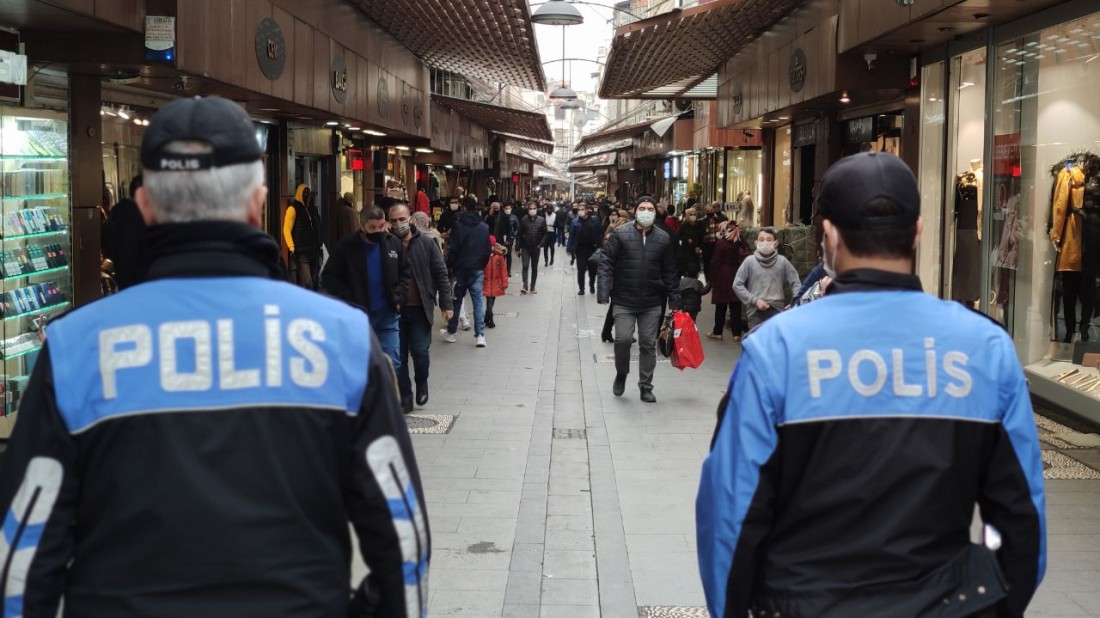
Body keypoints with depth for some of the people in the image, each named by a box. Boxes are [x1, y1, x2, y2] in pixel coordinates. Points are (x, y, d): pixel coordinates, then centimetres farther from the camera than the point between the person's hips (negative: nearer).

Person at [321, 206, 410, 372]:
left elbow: (405, 273, 14)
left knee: (392, 364, 2)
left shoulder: (394, 243, 3)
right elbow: (329, 278, -4)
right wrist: (350, 302, -12)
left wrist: (399, 298, -1)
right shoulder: (346, 246, -6)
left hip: (388, 315, 2)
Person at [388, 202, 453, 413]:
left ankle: (422, 384, 27)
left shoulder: (426, 243, -1)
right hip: (394, 309, 1)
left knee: (421, 351, -3)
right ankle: (405, 399, 17)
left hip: (420, 308, -1)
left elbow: (440, 274, 0)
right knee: (398, 356, 5)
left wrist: (446, 304, -3)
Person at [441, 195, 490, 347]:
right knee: (478, 302, 2)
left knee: (456, 300, 12)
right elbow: (488, 250, 6)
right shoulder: (484, 227, 1)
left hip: (461, 268, -2)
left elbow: (452, 249, -10)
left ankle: (451, 332, 22)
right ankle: (480, 335, -4)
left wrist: (450, 265, 2)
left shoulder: (458, 225, -10)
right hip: (477, 270, 2)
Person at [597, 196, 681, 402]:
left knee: (648, 345, 6)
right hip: (624, 301, -2)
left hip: (652, 303, 2)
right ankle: (621, 374, 20)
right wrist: (603, 291, -16)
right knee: (623, 340, -8)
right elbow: (607, 264, -6)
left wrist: (674, 300, 4)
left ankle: (646, 387, 17)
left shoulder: (663, 238, 2)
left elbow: (670, 272, 6)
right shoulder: (620, 234, -5)